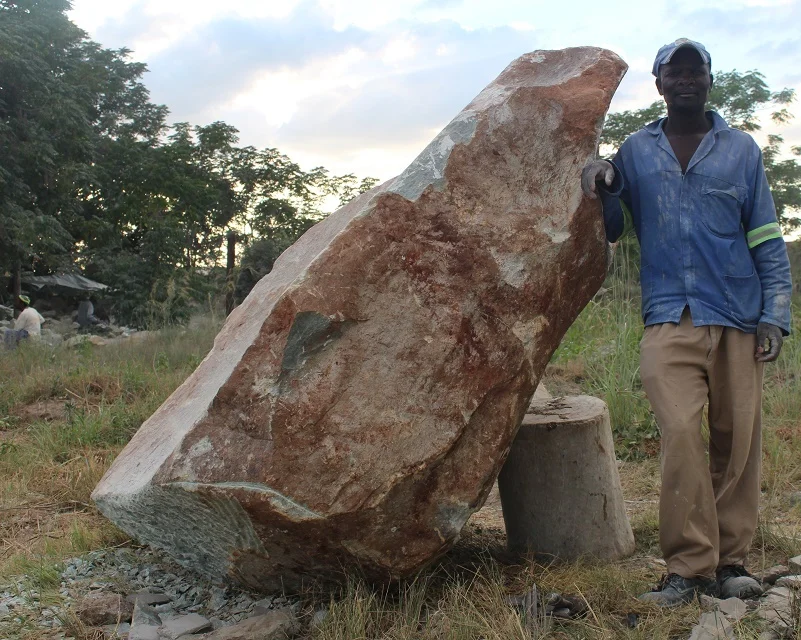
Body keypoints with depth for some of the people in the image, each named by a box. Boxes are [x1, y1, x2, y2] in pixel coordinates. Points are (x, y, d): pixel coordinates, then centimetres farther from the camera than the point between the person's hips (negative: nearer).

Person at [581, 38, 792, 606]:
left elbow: (767, 239, 8)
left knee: (738, 443, 2)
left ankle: (730, 561, 14)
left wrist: (775, 317, 0)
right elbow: (612, 231, 15)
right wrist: (602, 188, -6)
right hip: (669, 320, -1)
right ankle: (688, 567, -6)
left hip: (737, 320, 1)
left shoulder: (741, 149, 10)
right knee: (681, 435, -15)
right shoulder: (636, 152, 12)